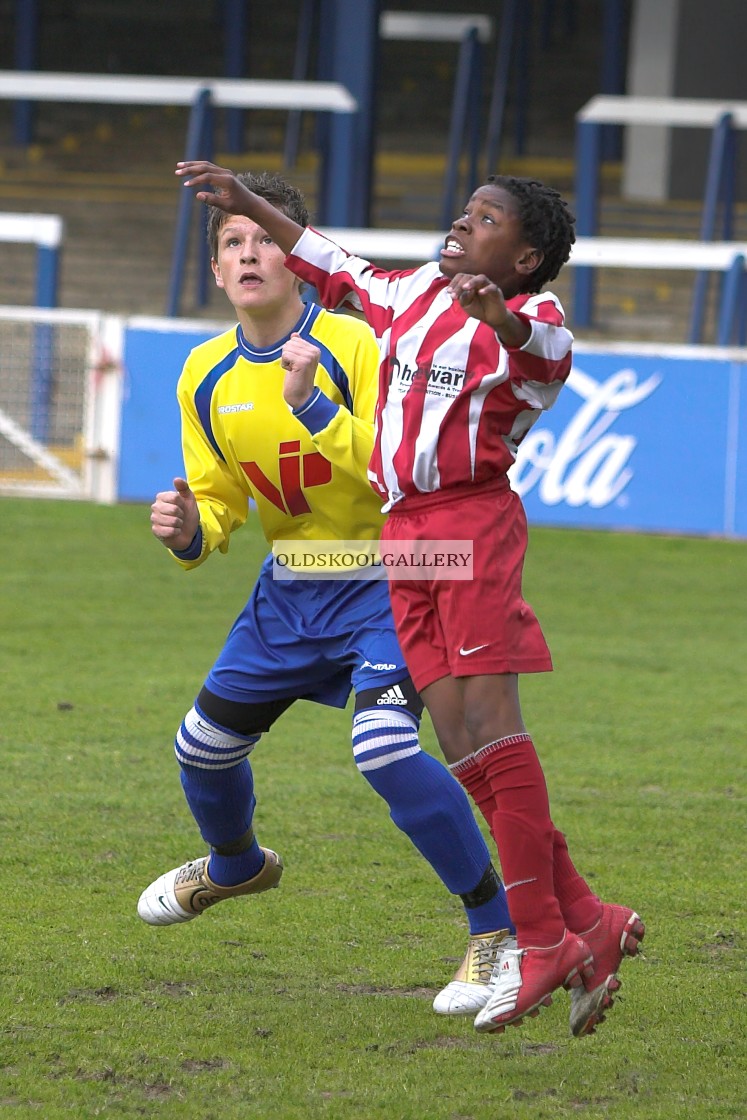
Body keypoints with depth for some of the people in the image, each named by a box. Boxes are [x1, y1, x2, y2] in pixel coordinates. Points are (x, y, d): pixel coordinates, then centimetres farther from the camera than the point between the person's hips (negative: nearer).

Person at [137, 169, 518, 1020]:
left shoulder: (353, 346, -18)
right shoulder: (205, 376, 1)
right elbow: (220, 502, 11)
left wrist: (310, 405, -32)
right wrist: (188, 532, -12)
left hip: (380, 585, -7)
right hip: (288, 593, 7)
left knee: (385, 746, -28)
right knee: (204, 743, 13)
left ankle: (498, 928, -16)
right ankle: (236, 866, 49)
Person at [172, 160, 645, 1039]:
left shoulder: (529, 317, -2)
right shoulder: (415, 293, 20)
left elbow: (548, 348, -26)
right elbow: (336, 272, 37)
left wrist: (501, 314, -48)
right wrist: (248, 206, 40)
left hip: (474, 518, -7)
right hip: (404, 533, 7)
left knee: (490, 722, -16)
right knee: (459, 741, -2)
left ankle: (542, 942, -17)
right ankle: (589, 926, 0)